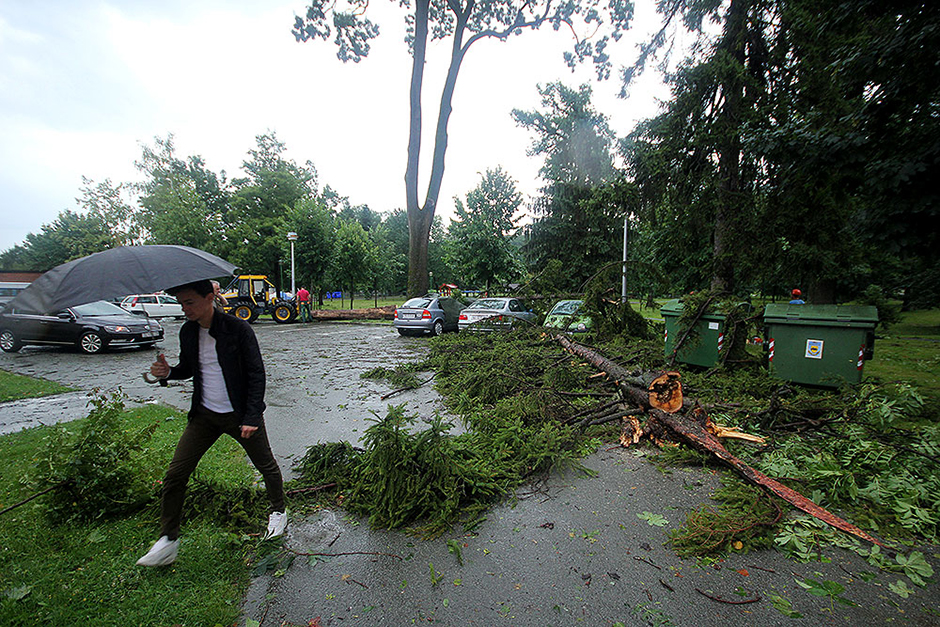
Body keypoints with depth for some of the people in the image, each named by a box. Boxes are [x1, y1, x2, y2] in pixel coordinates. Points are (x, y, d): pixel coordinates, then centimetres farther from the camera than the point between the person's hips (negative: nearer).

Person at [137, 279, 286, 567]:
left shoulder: (237, 329, -17)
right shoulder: (187, 331, 0)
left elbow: (256, 374, -16)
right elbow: (188, 368, 15)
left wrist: (252, 418, -20)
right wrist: (168, 372, -10)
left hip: (239, 414, -4)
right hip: (204, 414, 5)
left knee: (267, 467, 10)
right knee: (175, 475, 3)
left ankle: (278, 511, 36)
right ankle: (168, 541, 21)